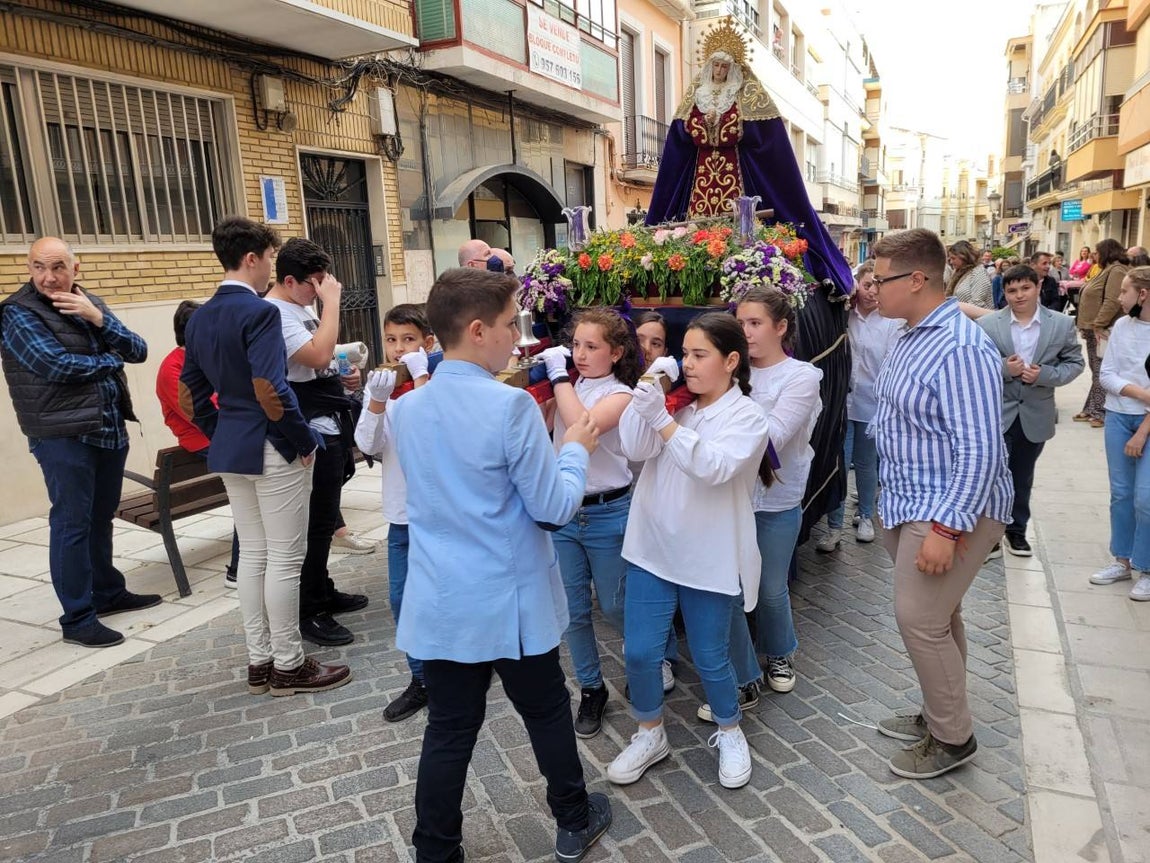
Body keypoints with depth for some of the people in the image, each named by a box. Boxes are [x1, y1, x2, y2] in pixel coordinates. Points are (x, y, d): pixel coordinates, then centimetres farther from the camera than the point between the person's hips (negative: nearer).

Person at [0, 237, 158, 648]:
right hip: (63, 436, -6)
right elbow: (56, 366, -18)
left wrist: (98, 318, -14)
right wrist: (110, 359, -3)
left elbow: (138, 351, 2)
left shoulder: (90, 303, 12)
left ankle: (108, 592, 31)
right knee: (71, 524, -2)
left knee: (100, 519, 16)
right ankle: (77, 619, 6)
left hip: (110, 429, 6)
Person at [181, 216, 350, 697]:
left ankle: (259, 662, 24)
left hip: (229, 450, 9)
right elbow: (269, 392, -24)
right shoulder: (260, 311, -16)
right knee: (285, 558, 2)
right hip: (272, 449, -8)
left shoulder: (200, 317, 10)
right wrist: (305, 440, -14)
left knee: (252, 554, 15)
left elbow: (189, 395, 13)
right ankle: (288, 665, 13)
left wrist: (219, 435, 20)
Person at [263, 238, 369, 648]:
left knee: (323, 519, 19)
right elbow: (318, 356, -31)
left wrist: (344, 376, 5)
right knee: (315, 522, -2)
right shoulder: (274, 314, -17)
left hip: (331, 428, 10)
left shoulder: (303, 307, 14)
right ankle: (309, 612, 10)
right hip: (312, 434, -10)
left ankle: (324, 592, 32)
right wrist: (331, 301, -24)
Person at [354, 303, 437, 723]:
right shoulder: (379, 383, 2)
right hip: (401, 511, 5)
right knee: (401, 598, 12)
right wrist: (378, 398, -20)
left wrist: (420, 377, -27)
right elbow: (368, 444, -7)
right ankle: (422, 679, 30)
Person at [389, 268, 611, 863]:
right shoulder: (510, 405, -20)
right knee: (547, 714, 18)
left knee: (448, 731, 15)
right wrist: (576, 449, 2)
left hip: (440, 602, 4)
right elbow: (554, 508, -15)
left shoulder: (403, 409, 0)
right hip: (511, 600, -4)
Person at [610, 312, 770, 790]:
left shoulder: (747, 416, -8)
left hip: (709, 559, -4)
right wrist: (642, 400, -24)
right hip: (652, 549, 4)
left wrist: (662, 420, -34)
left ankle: (729, 733, 38)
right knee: (640, 652, 6)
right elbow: (635, 449, -9)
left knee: (710, 659, 10)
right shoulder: (676, 402, 5)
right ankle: (650, 734, 31)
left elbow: (714, 466, -26)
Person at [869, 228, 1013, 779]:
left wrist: (946, 527, -27)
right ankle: (939, 714, 36)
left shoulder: (960, 348, -23)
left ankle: (952, 739, 18)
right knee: (937, 617, 19)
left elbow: (981, 449, -26)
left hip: (950, 510, -9)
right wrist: (892, 498, 18)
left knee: (920, 620, -2)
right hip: (912, 503, 9)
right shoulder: (913, 336, 8)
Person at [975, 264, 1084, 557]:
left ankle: (1016, 530, 34)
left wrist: (1044, 374, -15)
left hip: (1035, 415, 2)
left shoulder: (1062, 324, -1)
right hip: (996, 414, -2)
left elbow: (1075, 363, 2)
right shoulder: (986, 324, -7)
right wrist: (1002, 368, -22)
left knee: (1022, 477, 17)